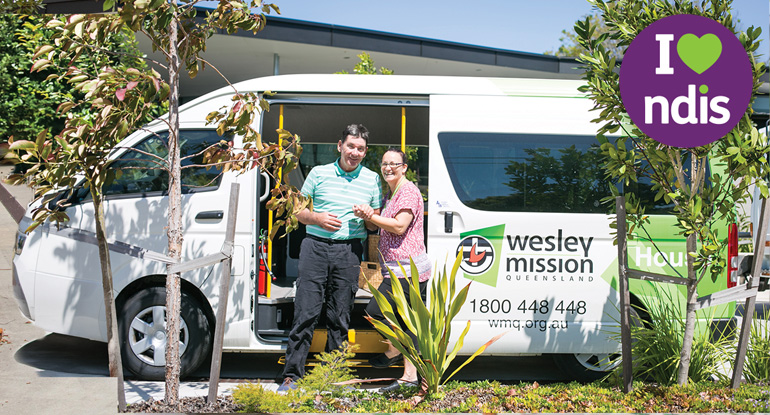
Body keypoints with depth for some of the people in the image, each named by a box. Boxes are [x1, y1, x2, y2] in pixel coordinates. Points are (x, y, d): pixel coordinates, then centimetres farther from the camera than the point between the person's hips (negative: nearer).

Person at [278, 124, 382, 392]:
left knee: (340, 318, 4)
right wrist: (318, 218, -6)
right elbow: (299, 211, 13)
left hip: (349, 251, 1)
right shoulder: (318, 173, 9)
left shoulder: (372, 179, 12)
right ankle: (292, 376, 0)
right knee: (306, 313, -6)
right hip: (315, 247, -1)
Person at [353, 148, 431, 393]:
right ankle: (410, 376, 10)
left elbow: (399, 226, -19)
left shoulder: (408, 191, -9)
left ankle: (393, 351, 9)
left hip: (407, 270, -10)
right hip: (404, 271, 10)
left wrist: (370, 216, -13)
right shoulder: (392, 194, 23)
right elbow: (384, 227, 27)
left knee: (374, 310, -12)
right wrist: (368, 217, 6)